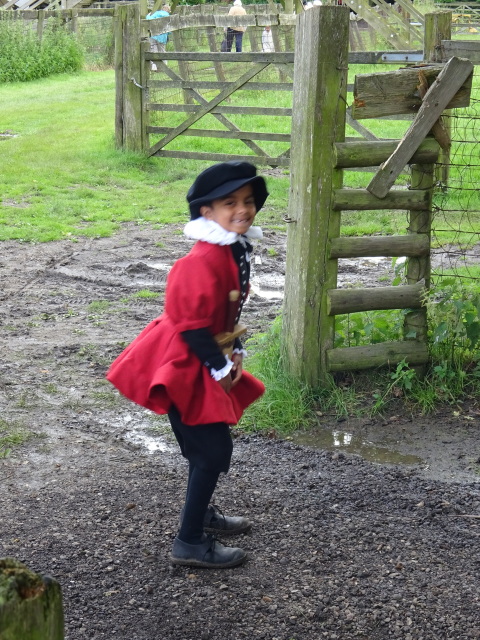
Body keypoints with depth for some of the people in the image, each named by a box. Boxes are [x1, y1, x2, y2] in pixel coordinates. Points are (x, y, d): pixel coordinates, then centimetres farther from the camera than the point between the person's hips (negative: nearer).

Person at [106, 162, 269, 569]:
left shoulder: (237, 250, 5)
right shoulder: (204, 260, -26)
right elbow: (192, 324, -26)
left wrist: (235, 353, 8)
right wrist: (221, 367, -17)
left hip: (205, 360, 10)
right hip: (181, 365, -10)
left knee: (210, 443, 22)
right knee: (212, 448, -6)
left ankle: (200, 511, 43)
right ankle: (190, 542, 3)